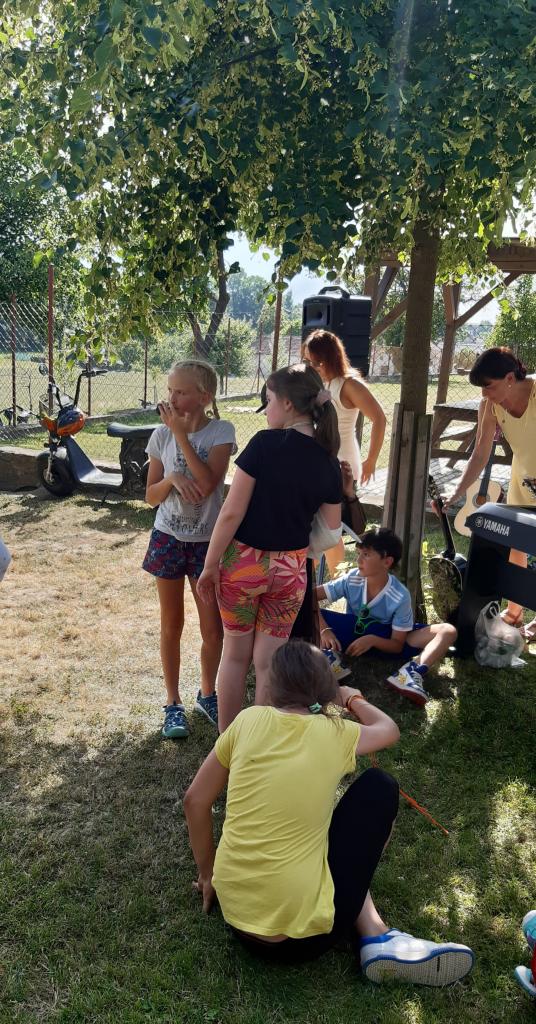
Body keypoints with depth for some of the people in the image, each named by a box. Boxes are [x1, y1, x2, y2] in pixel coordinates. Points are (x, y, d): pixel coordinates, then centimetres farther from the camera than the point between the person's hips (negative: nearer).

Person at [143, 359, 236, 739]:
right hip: (169, 538, 2)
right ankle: (173, 703, 25)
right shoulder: (161, 434, -4)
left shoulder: (221, 431, -11)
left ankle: (208, 695, 31)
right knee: (172, 626, 11)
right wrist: (173, 478, -20)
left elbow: (207, 484, -25)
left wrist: (181, 434, -23)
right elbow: (151, 495, 1)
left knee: (214, 628, 6)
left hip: (207, 541, -1)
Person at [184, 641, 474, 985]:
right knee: (380, 788, 12)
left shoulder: (249, 720, -1)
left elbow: (195, 800, 7)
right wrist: (353, 698, 35)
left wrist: (207, 873, 20)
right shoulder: (335, 733, -6)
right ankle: (375, 934, 18)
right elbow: (390, 730, 17)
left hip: (234, 915, 4)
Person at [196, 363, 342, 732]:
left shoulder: (265, 443, -16)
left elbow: (232, 513, -15)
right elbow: (331, 533, 4)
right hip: (290, 569, 3)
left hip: (243, 562, -3)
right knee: (268, 661, 14)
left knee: (235, 654, 16)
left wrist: (210, 565, -6)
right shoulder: (329, 464, -1)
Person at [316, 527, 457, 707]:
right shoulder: (351, 579, -17)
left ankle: (413, 670, -47)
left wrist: (372, 640, -35)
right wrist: (324, 629, -33)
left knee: (448, 631, -24)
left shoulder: (400, 596, -22)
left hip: (384, 640, -1)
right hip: (353, 630, 1)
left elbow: (398, 646, -16)